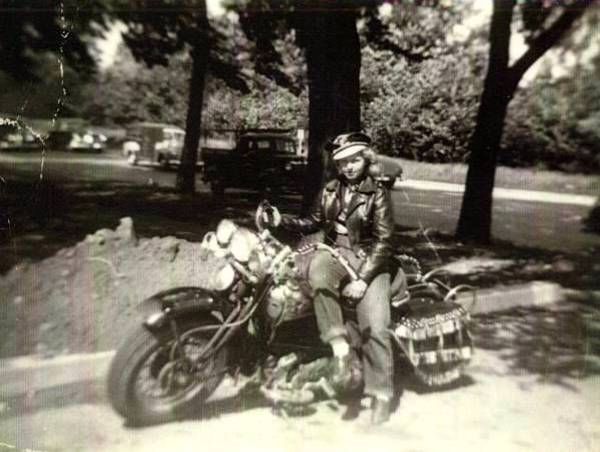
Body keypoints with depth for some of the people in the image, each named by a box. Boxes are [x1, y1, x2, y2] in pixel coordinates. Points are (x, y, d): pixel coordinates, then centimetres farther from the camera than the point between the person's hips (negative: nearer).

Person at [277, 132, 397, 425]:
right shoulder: (331, 190, 10)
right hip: (336, 253, 3)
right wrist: (283, 220, 1)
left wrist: (363, 279, -21)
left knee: (374, 327, -15)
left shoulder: (378, 193, -6)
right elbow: (314, 222, 19)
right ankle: (339, 344, -28)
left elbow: (383, 240, -11)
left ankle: (380, 392, 4)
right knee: (317, 268, -35)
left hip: (369, 260, -3)